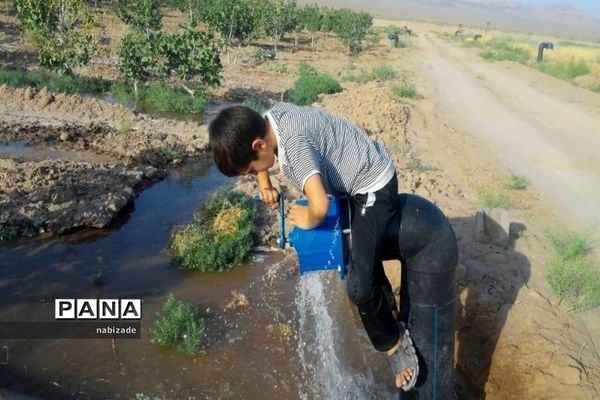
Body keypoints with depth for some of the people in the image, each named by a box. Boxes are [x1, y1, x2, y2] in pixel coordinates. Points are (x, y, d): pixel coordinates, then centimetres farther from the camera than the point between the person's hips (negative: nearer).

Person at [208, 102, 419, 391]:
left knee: (358, 285, -14)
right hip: (357, 176, 10)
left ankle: (396, 344, 12)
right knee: (364, 254, 26)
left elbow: (320, 207, -44)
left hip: (374, 185, -10)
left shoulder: (294, 143, -34)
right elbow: (249, 149, 16)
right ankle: (388, 313, 48)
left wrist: (307, 220, -21)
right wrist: (264, 183, 3)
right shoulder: (268, 119, -7)